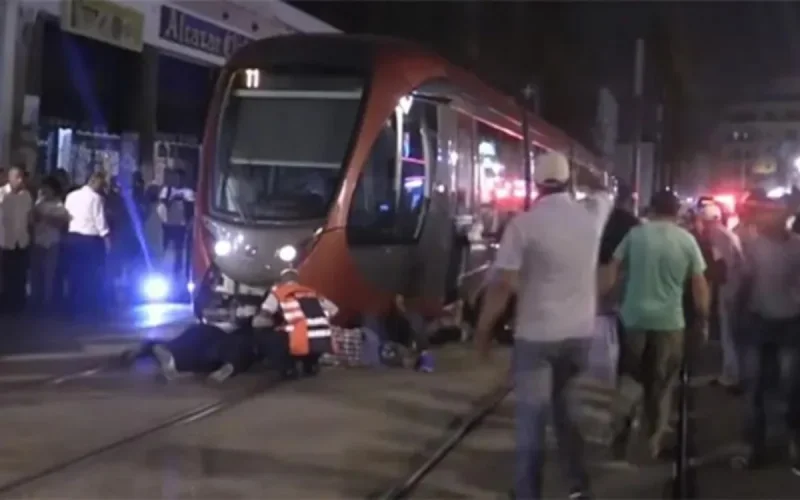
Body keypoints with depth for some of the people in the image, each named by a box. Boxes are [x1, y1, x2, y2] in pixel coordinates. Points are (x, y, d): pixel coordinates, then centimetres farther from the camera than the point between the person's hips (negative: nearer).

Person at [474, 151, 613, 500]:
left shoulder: (523, 224, -13)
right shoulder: (592, 214, -1)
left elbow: (502, 285, -14)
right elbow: (604, 193, 25)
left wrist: (483, 331, -5)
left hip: (536, 335, -4)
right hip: (579, 332, 5)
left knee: (531, 420, 3)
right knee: (563, 407, 23)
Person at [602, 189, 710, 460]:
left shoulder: (635, 234, -1)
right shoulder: (687, 240, -1)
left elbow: (611, 271, -1)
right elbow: (699, 285, 1)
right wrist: (703, 318, 11)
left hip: (634, 317, 1)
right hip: (669, 321, 0)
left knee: (628, 379, 13)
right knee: (661, 384, 13)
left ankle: (619, 439, 10)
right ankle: (655, 442, 18)